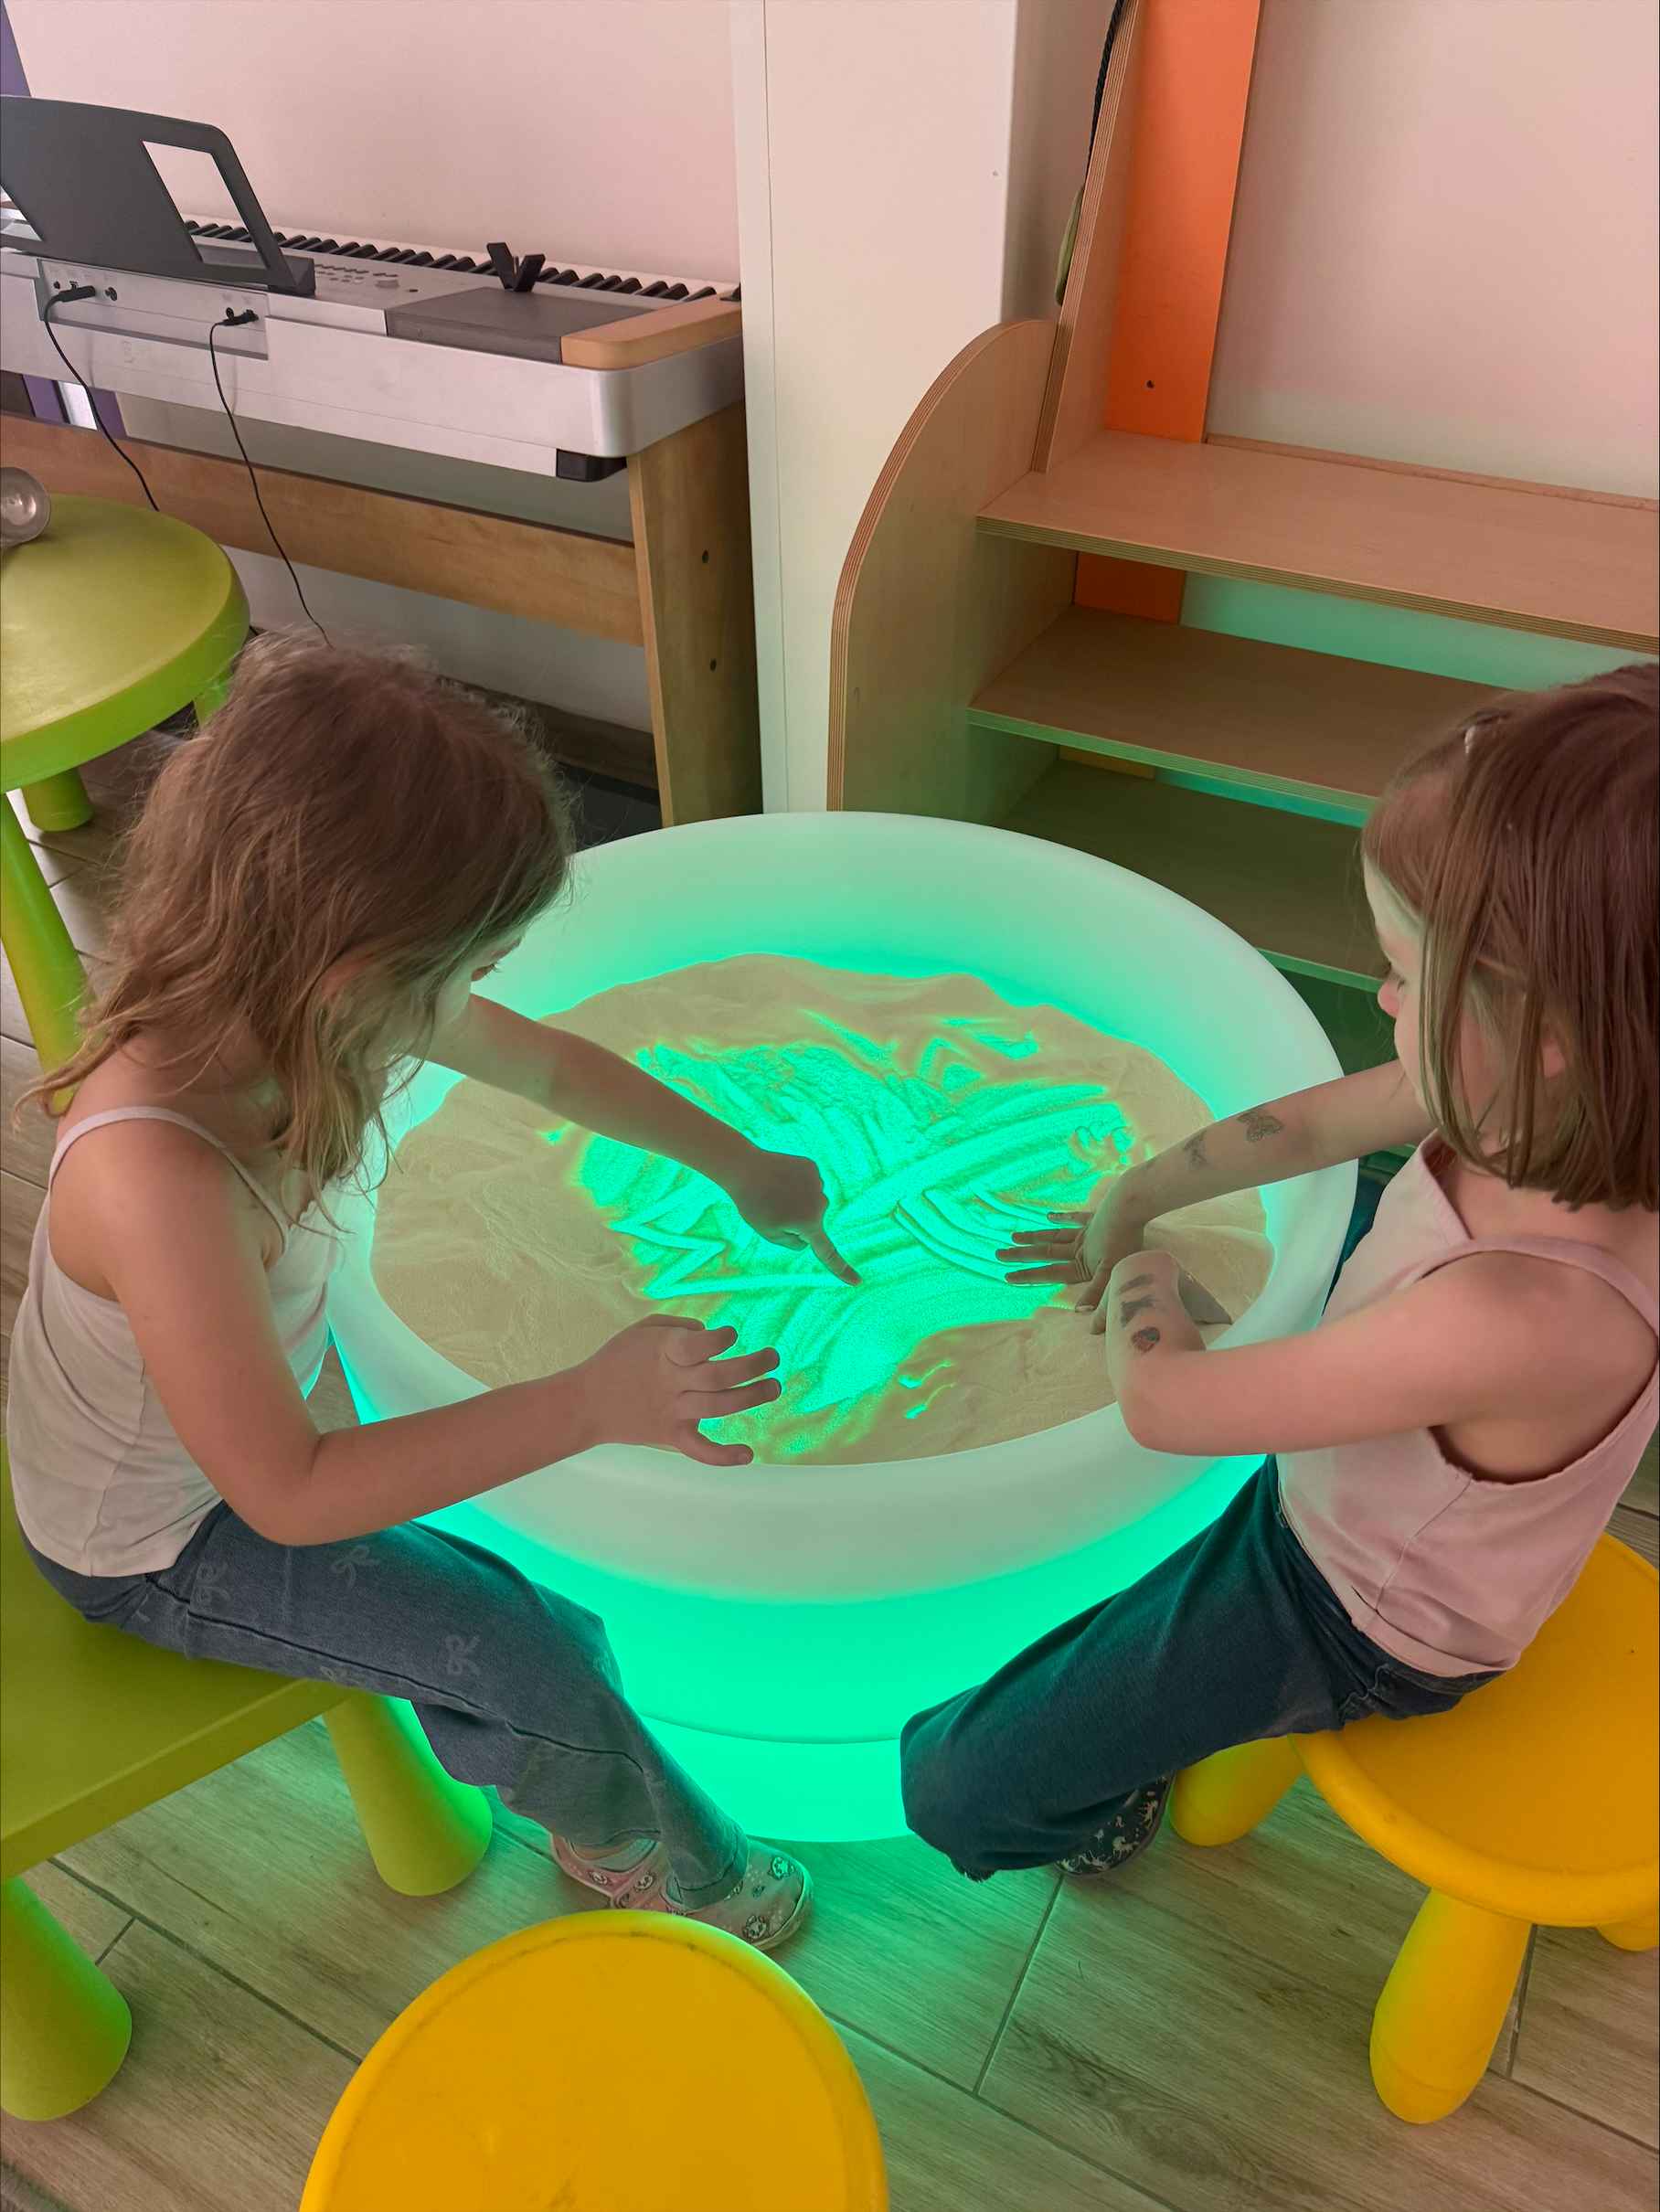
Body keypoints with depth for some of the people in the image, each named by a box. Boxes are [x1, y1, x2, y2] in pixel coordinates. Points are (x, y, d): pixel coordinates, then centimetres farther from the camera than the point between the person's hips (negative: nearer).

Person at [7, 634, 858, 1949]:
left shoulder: (289, 998, -22)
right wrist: (589, 1405, -37)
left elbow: (548, 1064, -4)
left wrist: (739, 1164, 9)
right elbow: (287, 1495, -33)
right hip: (160, 1544, -6)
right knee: (535, 1667, -4)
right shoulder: (157, 1177, -45)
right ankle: (648, 1850, 27)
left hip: (260, 1391, 7)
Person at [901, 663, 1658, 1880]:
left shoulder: (1519, 1319, -45)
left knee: (954, 1785, -5)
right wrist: (1129, 1204, 2)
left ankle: (1100, 1813, 32)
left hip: (1354, 1622, -7)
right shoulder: (1554, 1100, -22)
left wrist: (1141, 1277, -13)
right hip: (1328, 1502, 7)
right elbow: (1313, 1122, -4)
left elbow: (1159, 1402, -34)